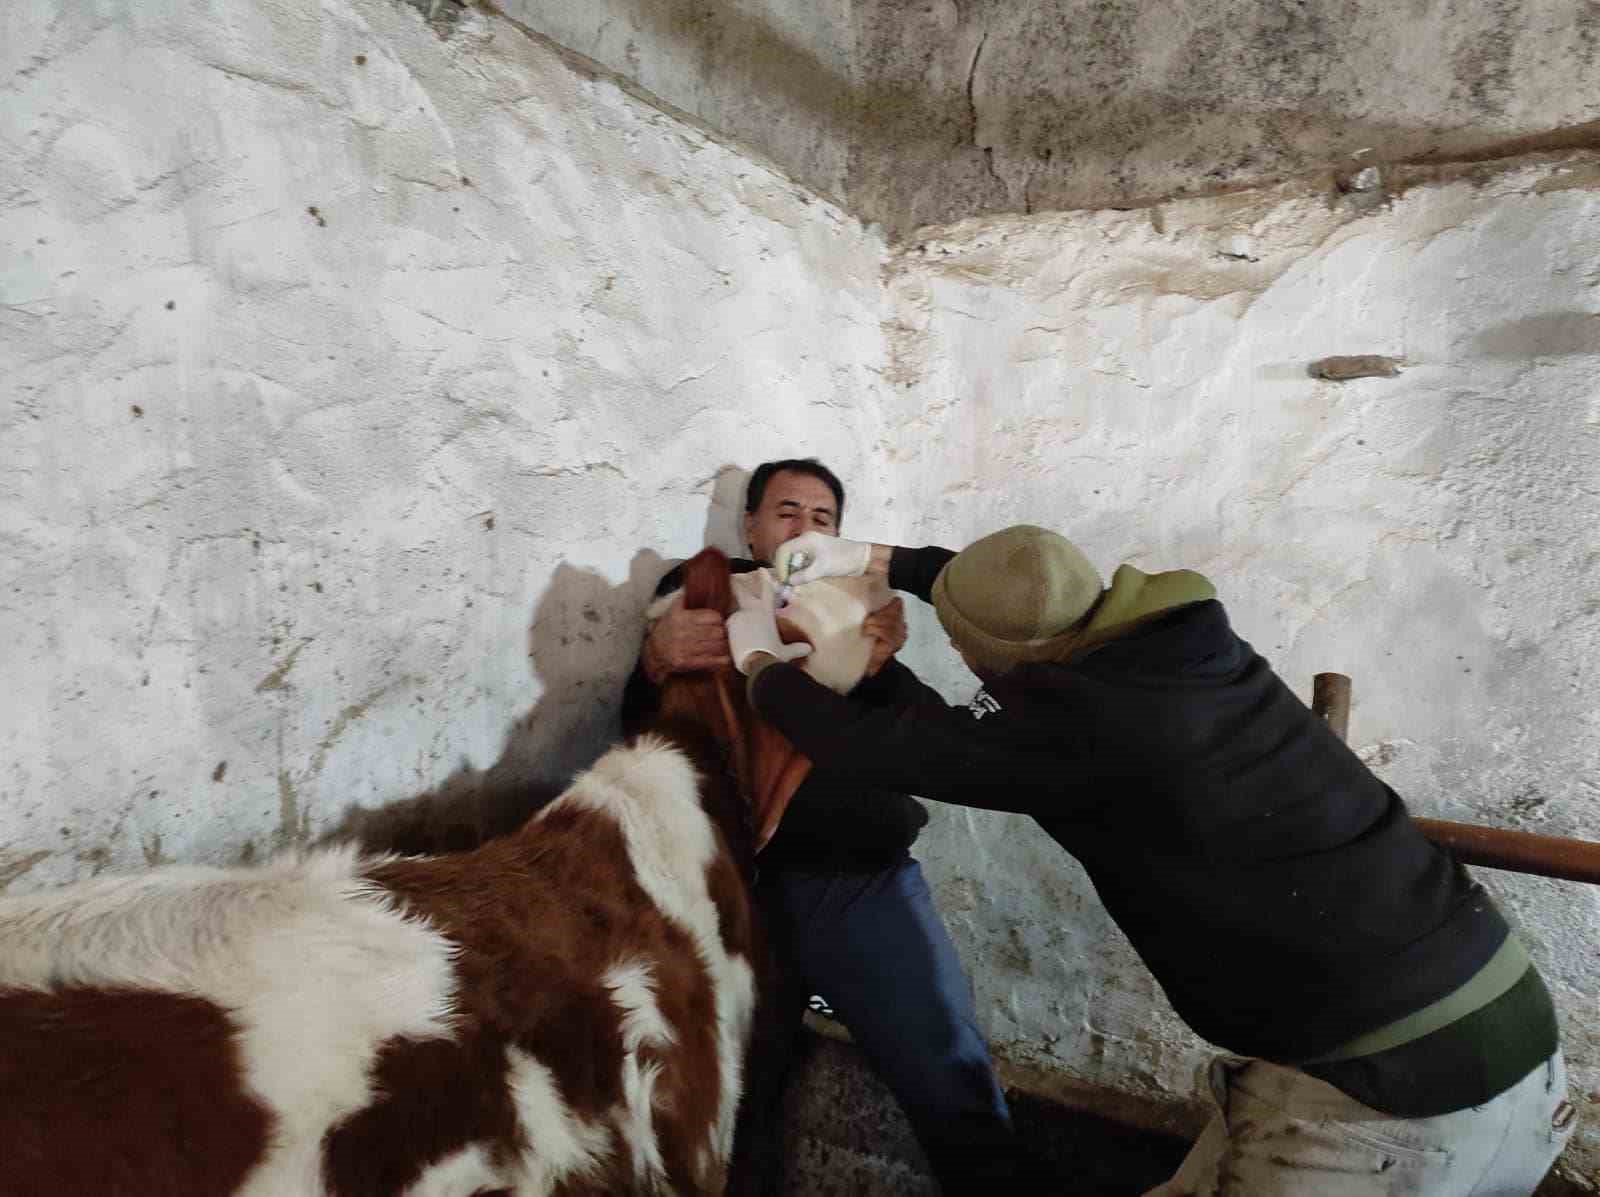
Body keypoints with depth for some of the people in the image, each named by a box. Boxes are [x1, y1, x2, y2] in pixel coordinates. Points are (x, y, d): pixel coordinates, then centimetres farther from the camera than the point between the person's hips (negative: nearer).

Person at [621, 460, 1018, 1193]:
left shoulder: (860, 605, 17)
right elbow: (643, 733, 5)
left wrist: (883, 669, -16)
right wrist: (655, 661, -17)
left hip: (866, 878, 1)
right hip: (739, 878, 0)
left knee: (957, 1091, -5)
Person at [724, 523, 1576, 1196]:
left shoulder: (1083, 719, -23)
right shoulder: (1164, 637, 1)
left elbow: (880, 749, -15)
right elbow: (1030, 584, 18)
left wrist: (760, 664, 3)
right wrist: (874, 559, 23)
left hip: (1391, 1088, -9)